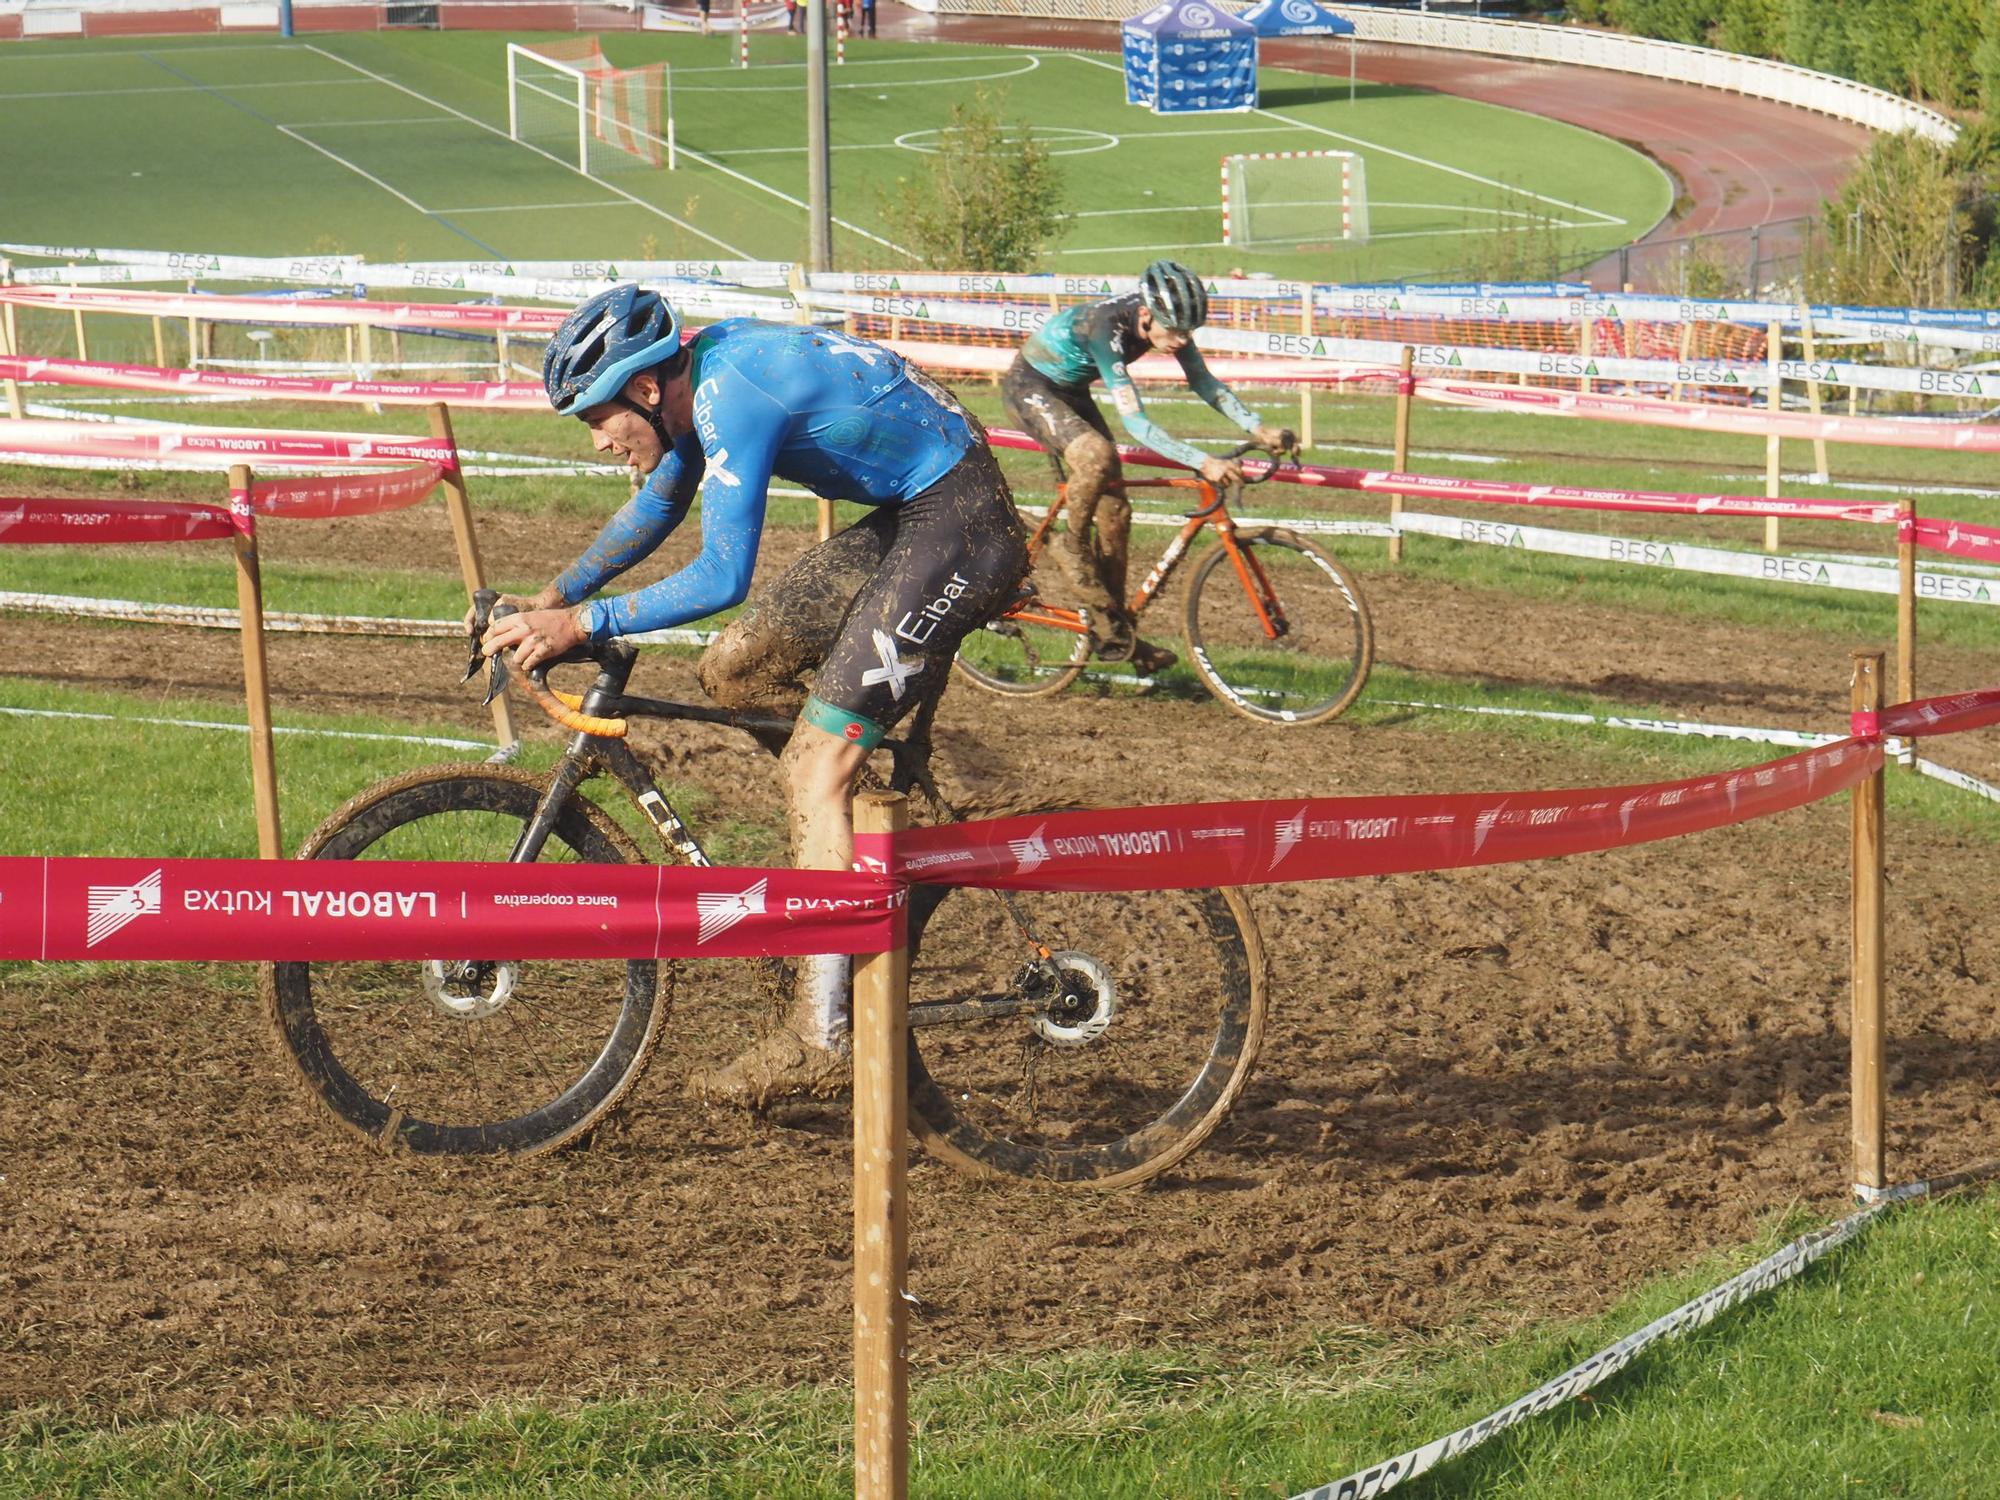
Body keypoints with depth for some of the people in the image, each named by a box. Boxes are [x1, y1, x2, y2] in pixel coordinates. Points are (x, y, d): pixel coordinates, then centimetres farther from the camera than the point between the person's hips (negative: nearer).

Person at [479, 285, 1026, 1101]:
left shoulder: (735, 392, -23)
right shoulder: (696, 375, 6)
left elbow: (721, 577, -26)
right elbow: (656, 510, 23)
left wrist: (581, 624, -23)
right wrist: (550, 598, 15)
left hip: (961, 525, -10)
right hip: (904, 517, 10)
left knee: (814, 765, -12)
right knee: (734, 668, 7)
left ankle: (822, 1029, -13)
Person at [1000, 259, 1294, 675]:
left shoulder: (1166, 321, -17)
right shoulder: (1107, 328, -38)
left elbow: (1204, 383, -8)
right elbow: (1136, 423, -41)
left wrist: (1259, 429, -22)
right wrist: (1203, 463, -48)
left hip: (1071, 391, 8)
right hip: (1030, 387, -8)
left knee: (1115, 511, 2)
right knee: (1097, 454, -36)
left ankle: (1115, 634, 10)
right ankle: (1072, 545, -10)